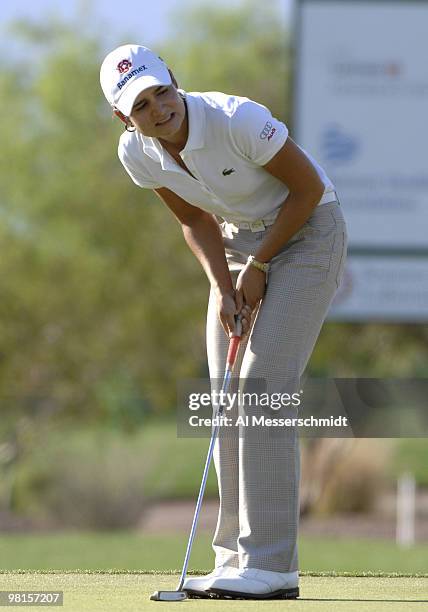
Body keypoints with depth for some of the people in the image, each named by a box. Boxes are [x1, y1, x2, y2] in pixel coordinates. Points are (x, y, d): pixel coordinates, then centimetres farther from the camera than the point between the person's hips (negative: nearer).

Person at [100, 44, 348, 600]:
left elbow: (309, 188, -18)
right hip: (240, 240, 7)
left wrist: (259, 267, -14)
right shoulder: (136, 153, -12)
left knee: (262, 389, -17)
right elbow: (196, 222, 4)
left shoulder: (238, 120, -31)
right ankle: (237, 560, 10)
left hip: (307, 232, -7)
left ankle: (270, 566, -18)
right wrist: (224, 289, -10)